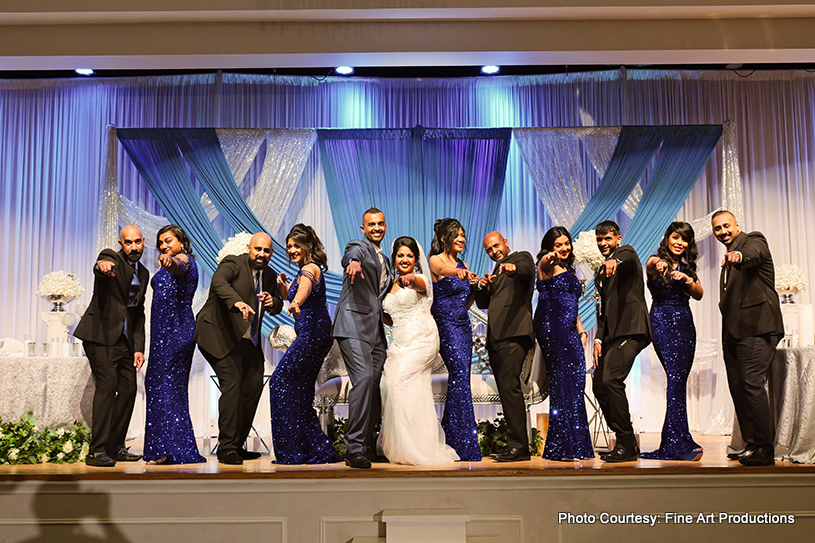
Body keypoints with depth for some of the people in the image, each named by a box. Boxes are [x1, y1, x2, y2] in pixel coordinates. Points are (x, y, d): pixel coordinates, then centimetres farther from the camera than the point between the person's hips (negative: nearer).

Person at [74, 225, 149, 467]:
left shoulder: (143, 273, 15)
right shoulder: (112, 258, -4)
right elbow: (102, 266, -31)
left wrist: (139, 347, 8)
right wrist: (102, 265, -56)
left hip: (125, 338, 7)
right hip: (101, 335, -7)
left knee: (128, 389, 5)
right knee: (107, 385, -15)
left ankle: (115, 447, 15)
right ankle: (96, 451, -12)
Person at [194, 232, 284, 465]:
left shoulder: (270, 275, 10)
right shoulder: (233, 263, -10)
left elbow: (277, 306, 16)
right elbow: (219, 282, -31)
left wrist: (273, 302, -10)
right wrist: (238, 302, -50)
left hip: (248, 339, 8)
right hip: (220, 334, -7)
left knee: (254, 386, 5)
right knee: (232, 385, -16)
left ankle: (237, 445, 19)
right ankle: (226, 448, -7)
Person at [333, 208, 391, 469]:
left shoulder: (384, 260, 25)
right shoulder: (359, 246, 0)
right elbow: (351, 256, -27)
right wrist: (353, 263, -49)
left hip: (376, 328, 8)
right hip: (354, 324, -8)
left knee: (378, 384, 4)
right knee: (364, 378, -20)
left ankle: (367, 444, 16)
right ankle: (354, 449, -16)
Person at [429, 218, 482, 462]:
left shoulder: (463, 265, 16)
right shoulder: (436, 260, -4)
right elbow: (442, 270, -31)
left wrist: (473, 286, 1)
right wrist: (458, 272, -52)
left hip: (463, 326, 7)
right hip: (446, 325, -7)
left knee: (459, 378, 5)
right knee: (460, 375, -17)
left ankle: (452, 439, 14)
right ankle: (466, 445, -14)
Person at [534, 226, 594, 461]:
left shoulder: (568, 270, 24)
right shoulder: (548, 267, 0)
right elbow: (542, 264, -26)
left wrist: (581, 331, 18)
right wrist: (549, 258, -49)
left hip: (570, 332, 8)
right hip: (551, 327, -8)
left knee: (575, 385, 4)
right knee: (563, 384, -11)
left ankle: (575, 445, 11)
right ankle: (563, 447, -9)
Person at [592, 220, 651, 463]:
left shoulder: (626, 253, 4)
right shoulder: (600, 274, 26)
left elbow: (628, 258, -23)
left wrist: (615, 260, -47)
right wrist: (599, 339, 11)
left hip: (631, 329, -9)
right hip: (611, 334, 9)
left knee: (611, 380, -22)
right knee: (599, 384, 4)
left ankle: (627, 445, -13)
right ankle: (625, 442, 15)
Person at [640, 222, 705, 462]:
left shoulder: (687, 267, 16)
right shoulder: (657, 262, -1)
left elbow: (699, 295, 5)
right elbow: (650, 265, -25)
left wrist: (687, 279, -14)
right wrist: (657, 265, -49)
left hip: (685, 324, 6)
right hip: (663, 323, -5)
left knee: (678, 381, 3)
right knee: (675, 378, -17)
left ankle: (670, 445, 11)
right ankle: (683, 443, -20)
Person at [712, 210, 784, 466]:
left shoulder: (754, 240, -1)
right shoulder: (729, 256, 24)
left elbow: (755, 253, -28)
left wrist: (739, 256, -48)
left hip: (756, 328, -9)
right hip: (733, 330, 9)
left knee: (751, 384, -15)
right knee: (738, 388, 8)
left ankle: (764, 450, -10)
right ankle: (751, 445, 16)